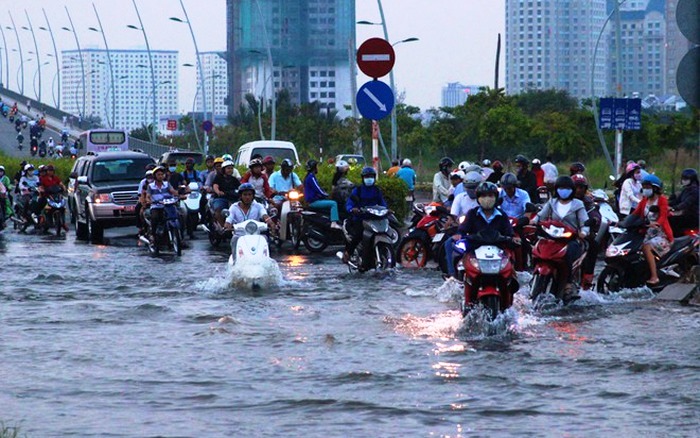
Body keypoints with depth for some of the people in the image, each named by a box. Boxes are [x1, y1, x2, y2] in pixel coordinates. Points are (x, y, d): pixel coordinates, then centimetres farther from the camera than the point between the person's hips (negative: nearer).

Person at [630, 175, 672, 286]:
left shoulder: (662, 200, -3)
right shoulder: (644, 200, 16)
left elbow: (663, 216, -17)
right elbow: (635, 213, 9)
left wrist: (656, 223, -38)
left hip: (661, 234, -7)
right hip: (648, 234, 7)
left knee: (646, 247, -31)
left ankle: (654, 277, -34)